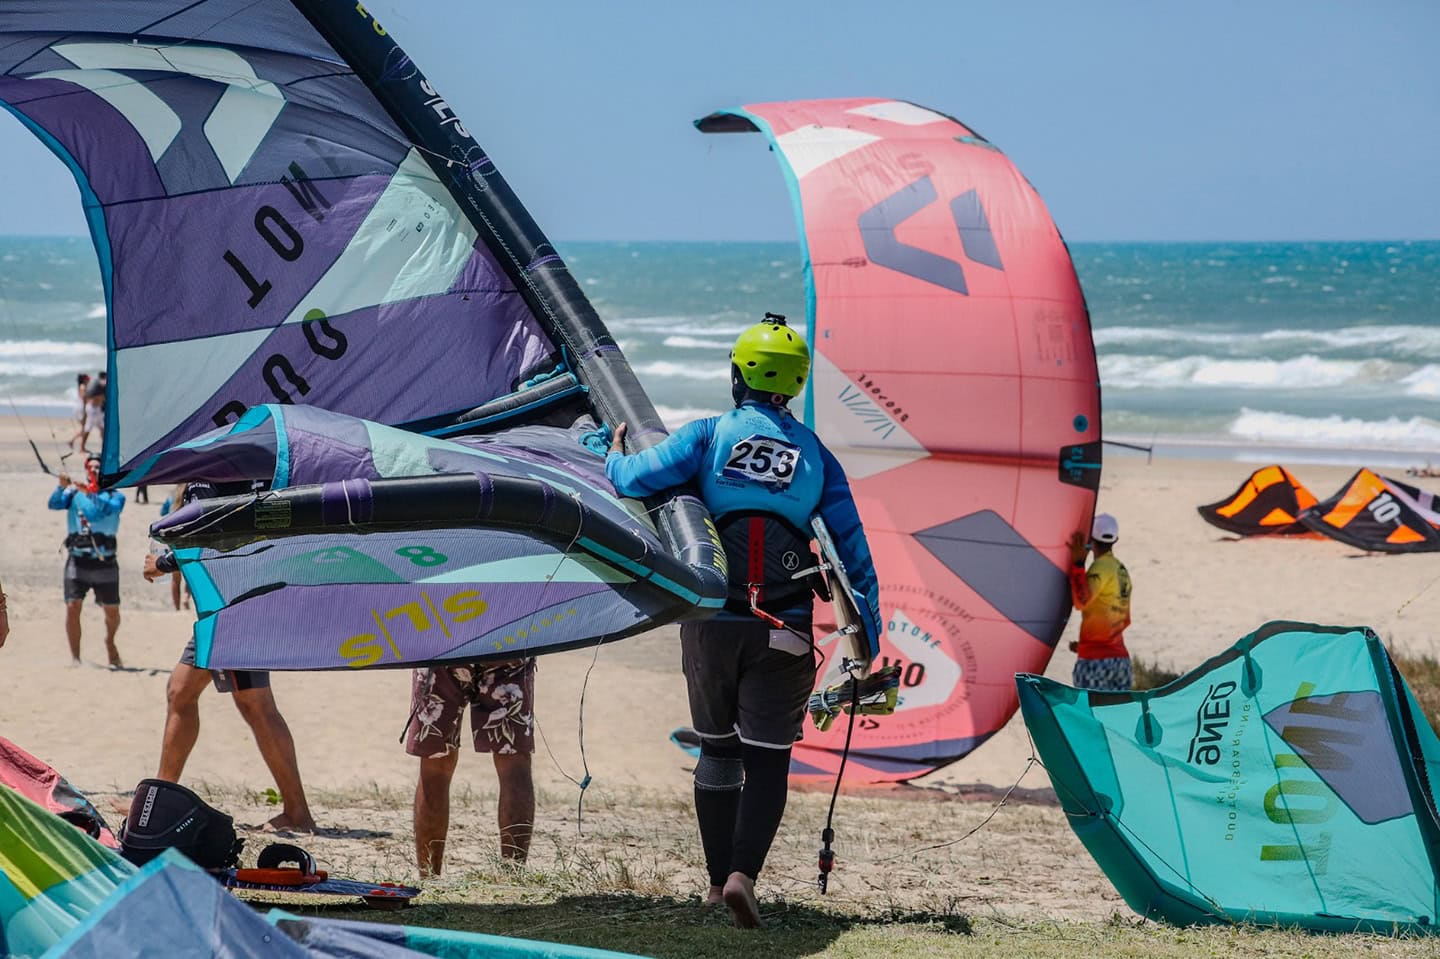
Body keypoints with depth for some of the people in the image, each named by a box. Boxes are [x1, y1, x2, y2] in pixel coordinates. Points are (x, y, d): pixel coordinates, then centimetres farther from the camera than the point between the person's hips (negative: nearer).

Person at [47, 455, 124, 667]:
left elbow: (109, 508, -17)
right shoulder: (74, 494, 7)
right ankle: (75, 656, 0)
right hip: (77, 561, 0)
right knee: (72, 607, -11)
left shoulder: (115, 495, 3)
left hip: (105, 563, 0)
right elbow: (54, 504, -8)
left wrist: (94, 494, -32)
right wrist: (62, 487, -26)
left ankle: (110, 642, 35)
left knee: (112, 611, 6)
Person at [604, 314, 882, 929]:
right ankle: (743, 873, -16)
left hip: (711, 622, 1)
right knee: (767, 758, 1)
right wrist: (868, 633, 11)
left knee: (718, 748, 15)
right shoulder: (815, 454, 5)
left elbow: (637, 479, -10)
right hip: (782, 631, 0)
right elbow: (851, 544, 6)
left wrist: (615, 453, 13)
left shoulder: (710, 435, -1)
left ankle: (718, 880, 18)